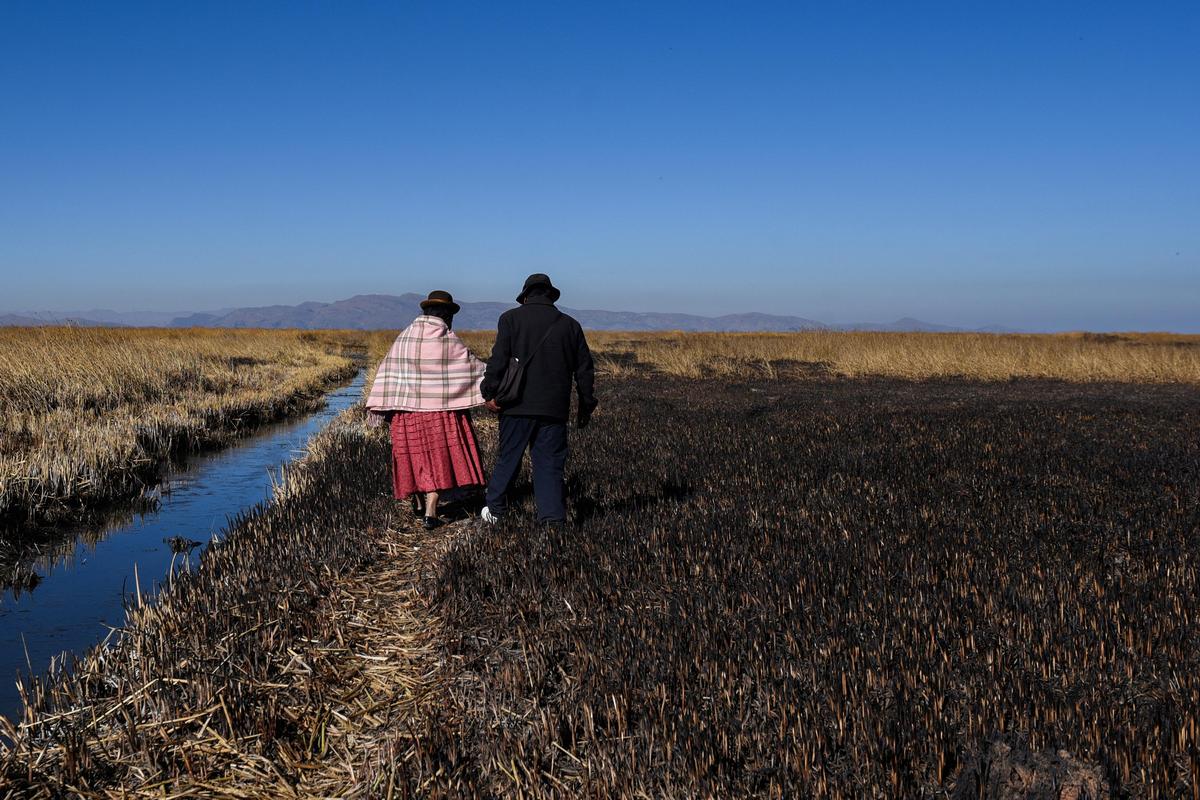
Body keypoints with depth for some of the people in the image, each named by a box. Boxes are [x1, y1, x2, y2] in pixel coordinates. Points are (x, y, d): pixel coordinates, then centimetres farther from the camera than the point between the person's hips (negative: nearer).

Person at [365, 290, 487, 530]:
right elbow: (472, 365, -7)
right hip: (440, 410, -3)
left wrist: (377, 405, 7)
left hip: (407, 409, 4)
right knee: (439, 457, 3)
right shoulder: (449, 340, -9)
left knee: (414, 454, 18)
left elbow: (388, 372, 4)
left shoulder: (404, 338, 3)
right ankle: (430, 513, -2)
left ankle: (417, 502, 30)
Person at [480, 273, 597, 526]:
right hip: (554, 409, 1)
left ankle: (495, 509, 25)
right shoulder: (570, 325, 10)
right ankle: (553, 518, 0)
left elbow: (498, 359, -9)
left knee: (508, 457, 12)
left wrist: (490, 392, -5)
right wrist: (586, 406, 18)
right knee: (550, 463, 6)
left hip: (518, 405, -1)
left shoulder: (511, 318, 2)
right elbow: (585, 370, 12)